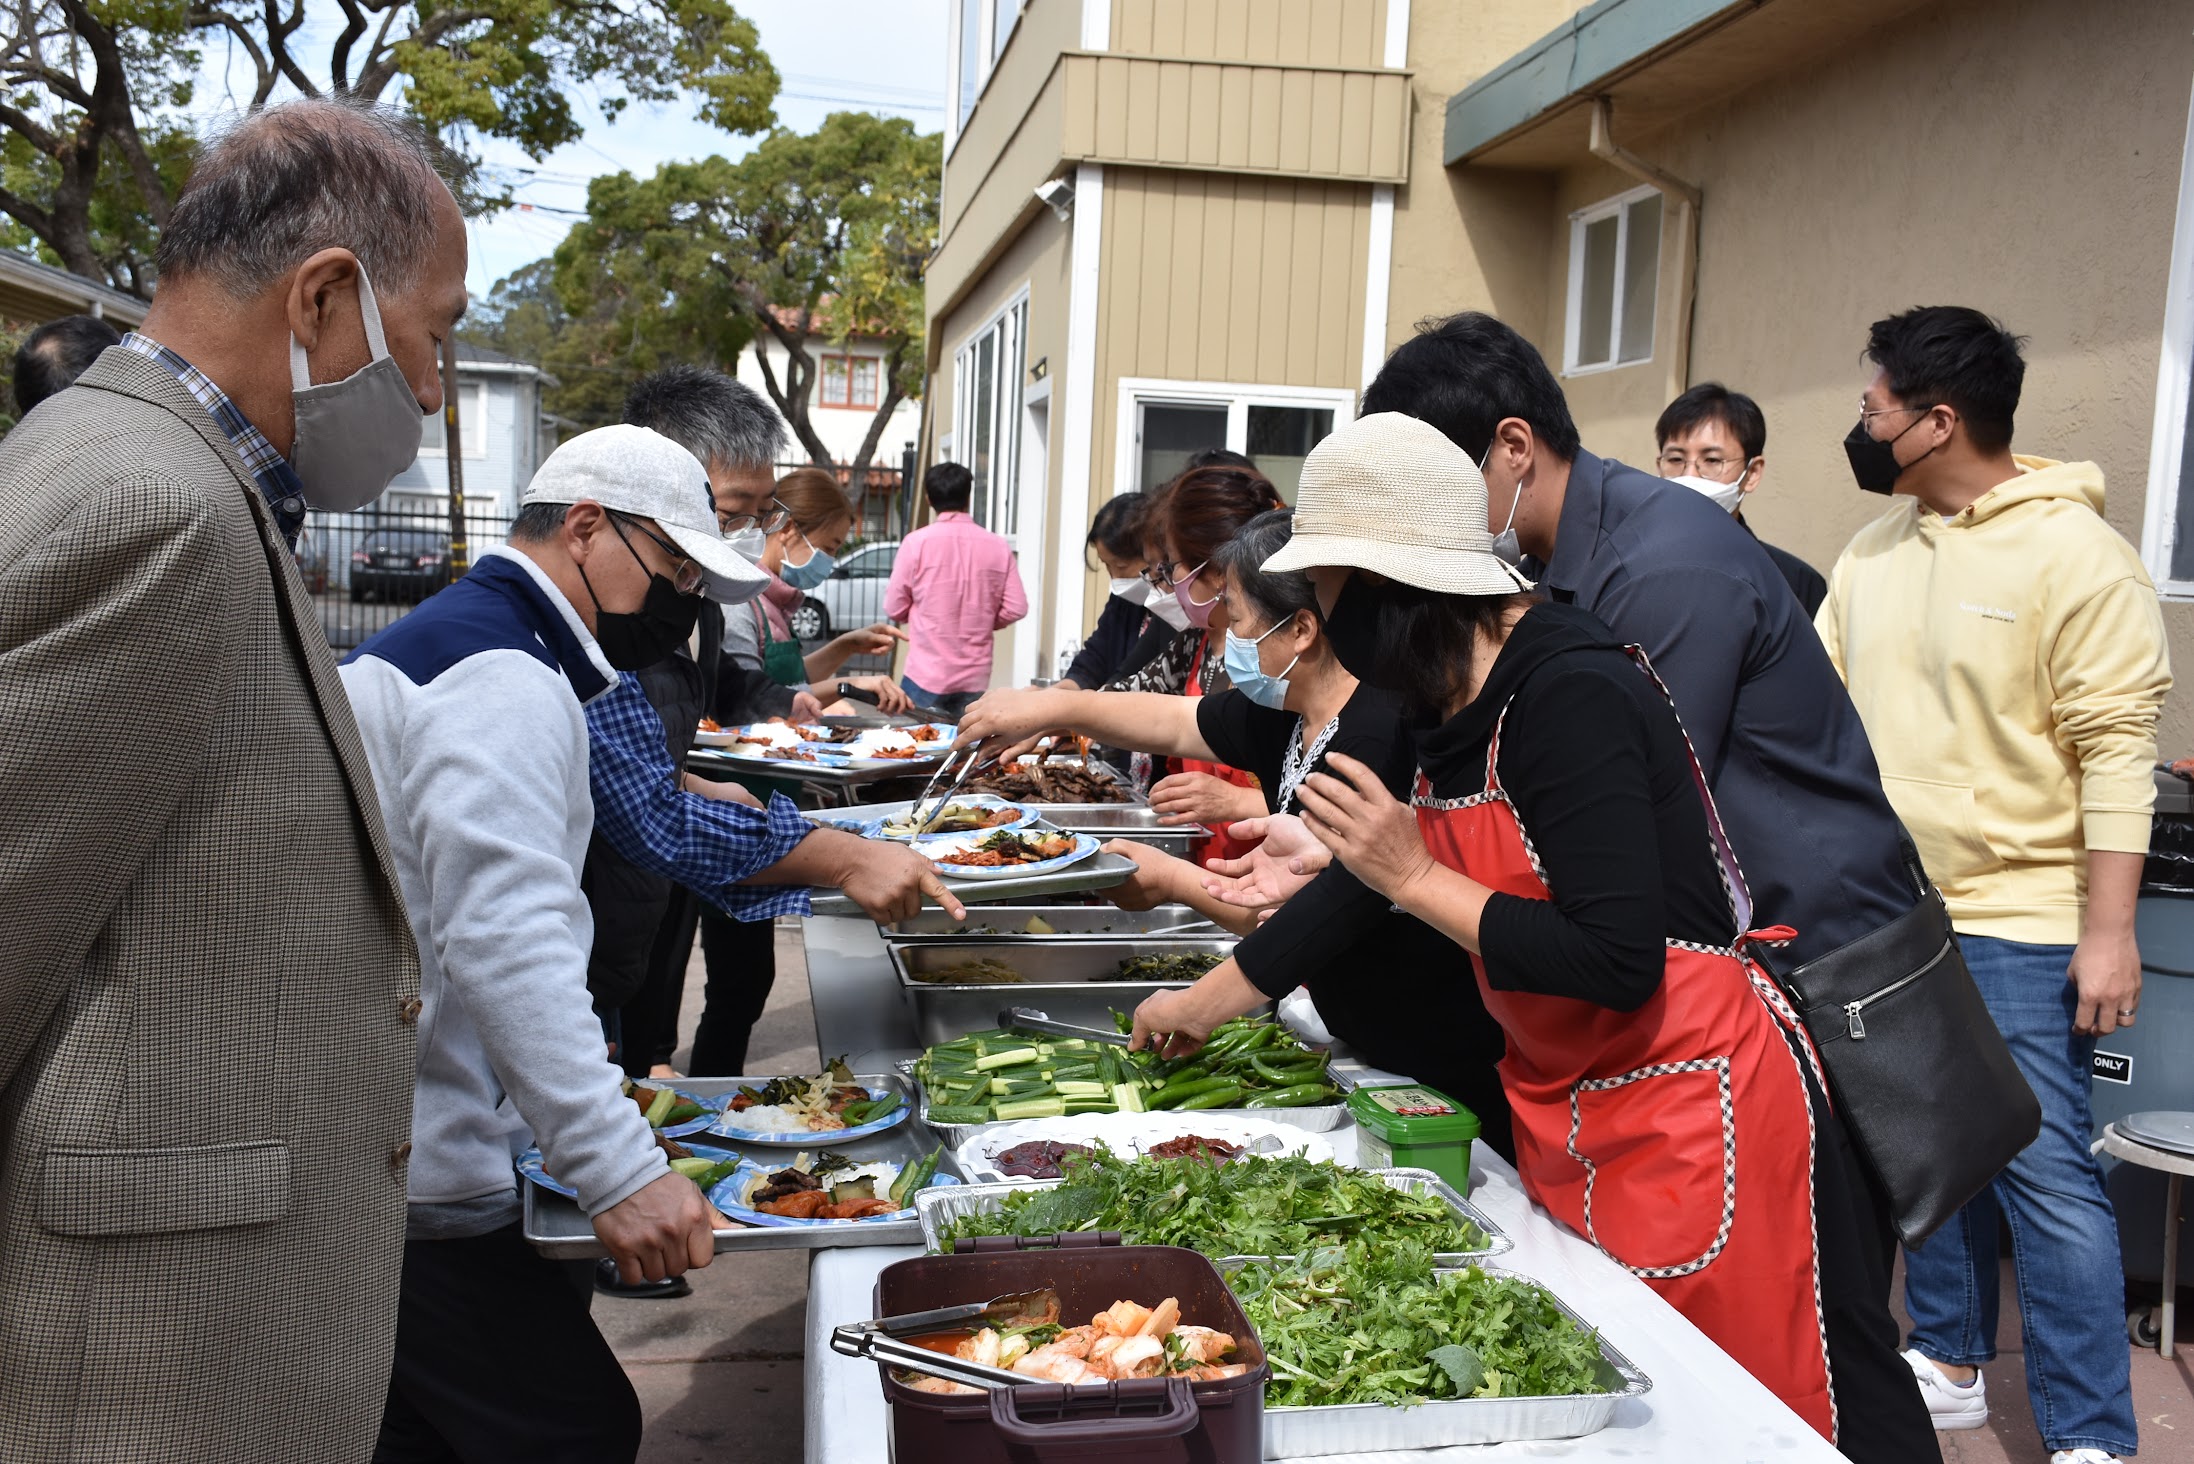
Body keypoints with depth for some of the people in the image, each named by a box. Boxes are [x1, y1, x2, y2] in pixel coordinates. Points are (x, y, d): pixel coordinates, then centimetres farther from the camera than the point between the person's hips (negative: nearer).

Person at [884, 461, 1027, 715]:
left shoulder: (917, 542, -8)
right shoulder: (998, 546, -1)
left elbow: (894, 608, -2)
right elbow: (1016, 608, -1)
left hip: (927, 676, -3)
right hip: (975, 679, 3)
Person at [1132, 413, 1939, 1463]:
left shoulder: (1570, 697, -23)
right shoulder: (1453, 708, 5)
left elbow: (1617, 964, -27)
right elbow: (1376, 890, 18)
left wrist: (1418, 877, -21)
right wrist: (1200, 1004, 20)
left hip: (1692, 1108, -9)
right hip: (1568, 1121, 9)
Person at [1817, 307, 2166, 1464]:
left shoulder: (2072, 553, -13)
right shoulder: (1876, 550, 9)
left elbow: (2117, 749, -15)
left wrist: (2110, 932, -18)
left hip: (2018, 924, -7)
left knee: (2043, 1173, -4)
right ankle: (1949, 1364, 32)